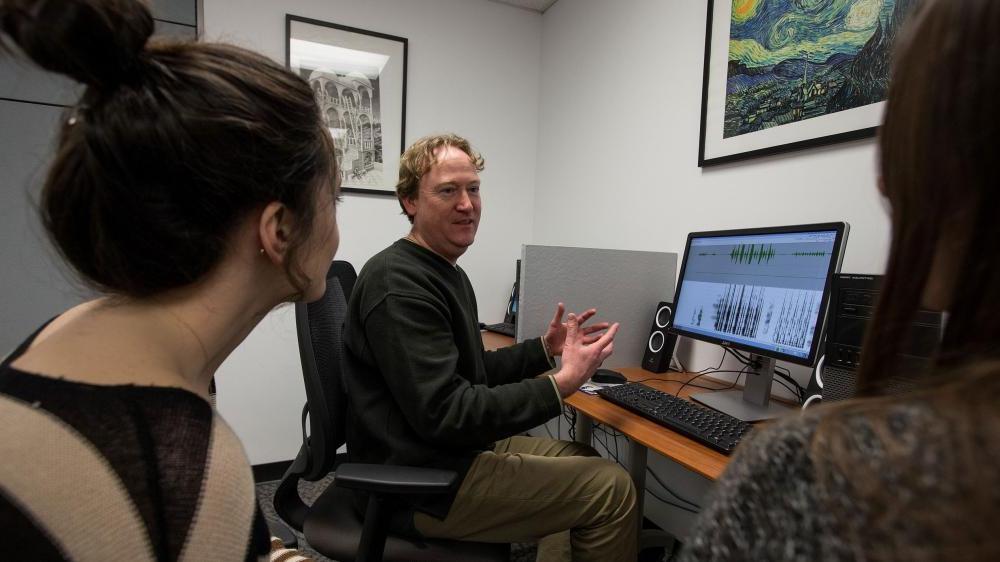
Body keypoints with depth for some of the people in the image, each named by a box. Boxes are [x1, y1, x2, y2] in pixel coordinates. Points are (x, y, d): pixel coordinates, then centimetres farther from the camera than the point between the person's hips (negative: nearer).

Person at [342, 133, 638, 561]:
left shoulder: (445, 272, 11)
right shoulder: (399, 284, -22)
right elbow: (447, 415, -27)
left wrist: (544, 349, 6)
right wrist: (562, 384, -23)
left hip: (456, 450, 10)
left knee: (585, 464, 16)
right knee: (610, 488, -10)